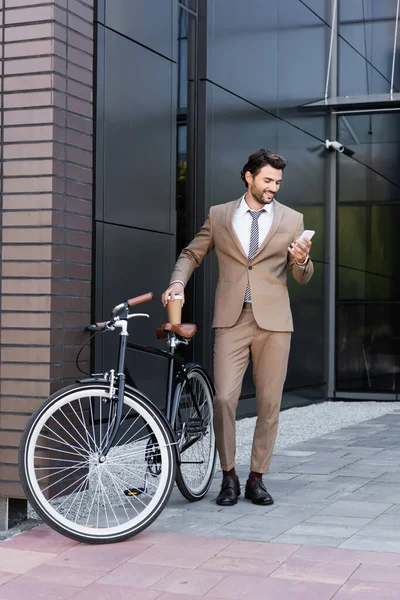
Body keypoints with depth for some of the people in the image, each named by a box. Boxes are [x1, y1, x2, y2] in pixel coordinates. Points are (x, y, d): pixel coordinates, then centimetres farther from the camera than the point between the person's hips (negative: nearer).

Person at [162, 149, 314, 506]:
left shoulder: (292, 219, 9)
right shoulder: (219, 215, 10)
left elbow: (303, 278, 12)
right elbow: (192, 254, 17)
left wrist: (301, 260, -11)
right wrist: (178, 282, -2)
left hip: (273, 320, 1)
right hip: (232, 319, 0)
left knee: (269, 403, 2)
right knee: (224, 398, -9)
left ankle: (257, 478, 15)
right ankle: (229, 476, 8)